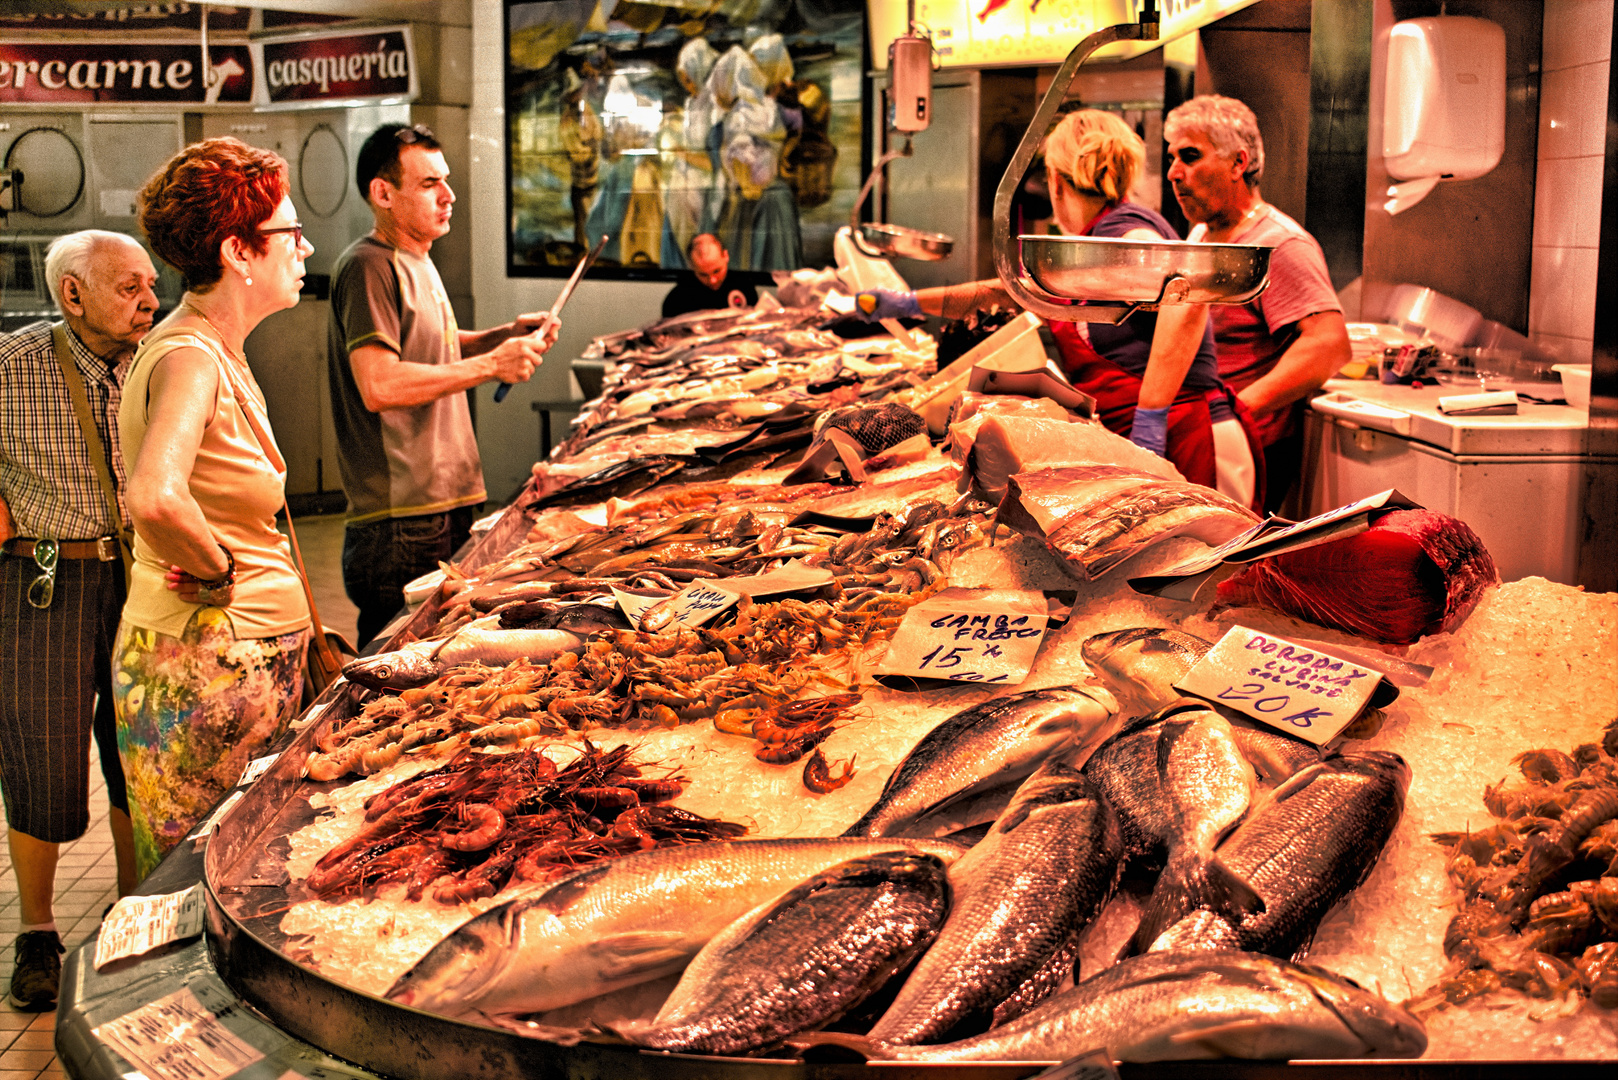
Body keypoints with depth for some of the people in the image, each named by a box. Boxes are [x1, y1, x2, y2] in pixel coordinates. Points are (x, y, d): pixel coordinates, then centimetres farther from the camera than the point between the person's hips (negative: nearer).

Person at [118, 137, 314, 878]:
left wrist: (299, 623, 16)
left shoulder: (220, 352, 10)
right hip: (203, 664, -9)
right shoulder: (189, 358, -20)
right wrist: (217, 571, -21)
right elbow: (155, 498, -39)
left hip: (253, 651, 9)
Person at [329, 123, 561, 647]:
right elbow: (378, 385, -24)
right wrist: (490, 364, -19)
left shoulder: (417, 262, 18)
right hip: (401, 520, -10)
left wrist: (508, 335, 13)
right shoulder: (368, 266, -13)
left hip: (445, 501, 10)